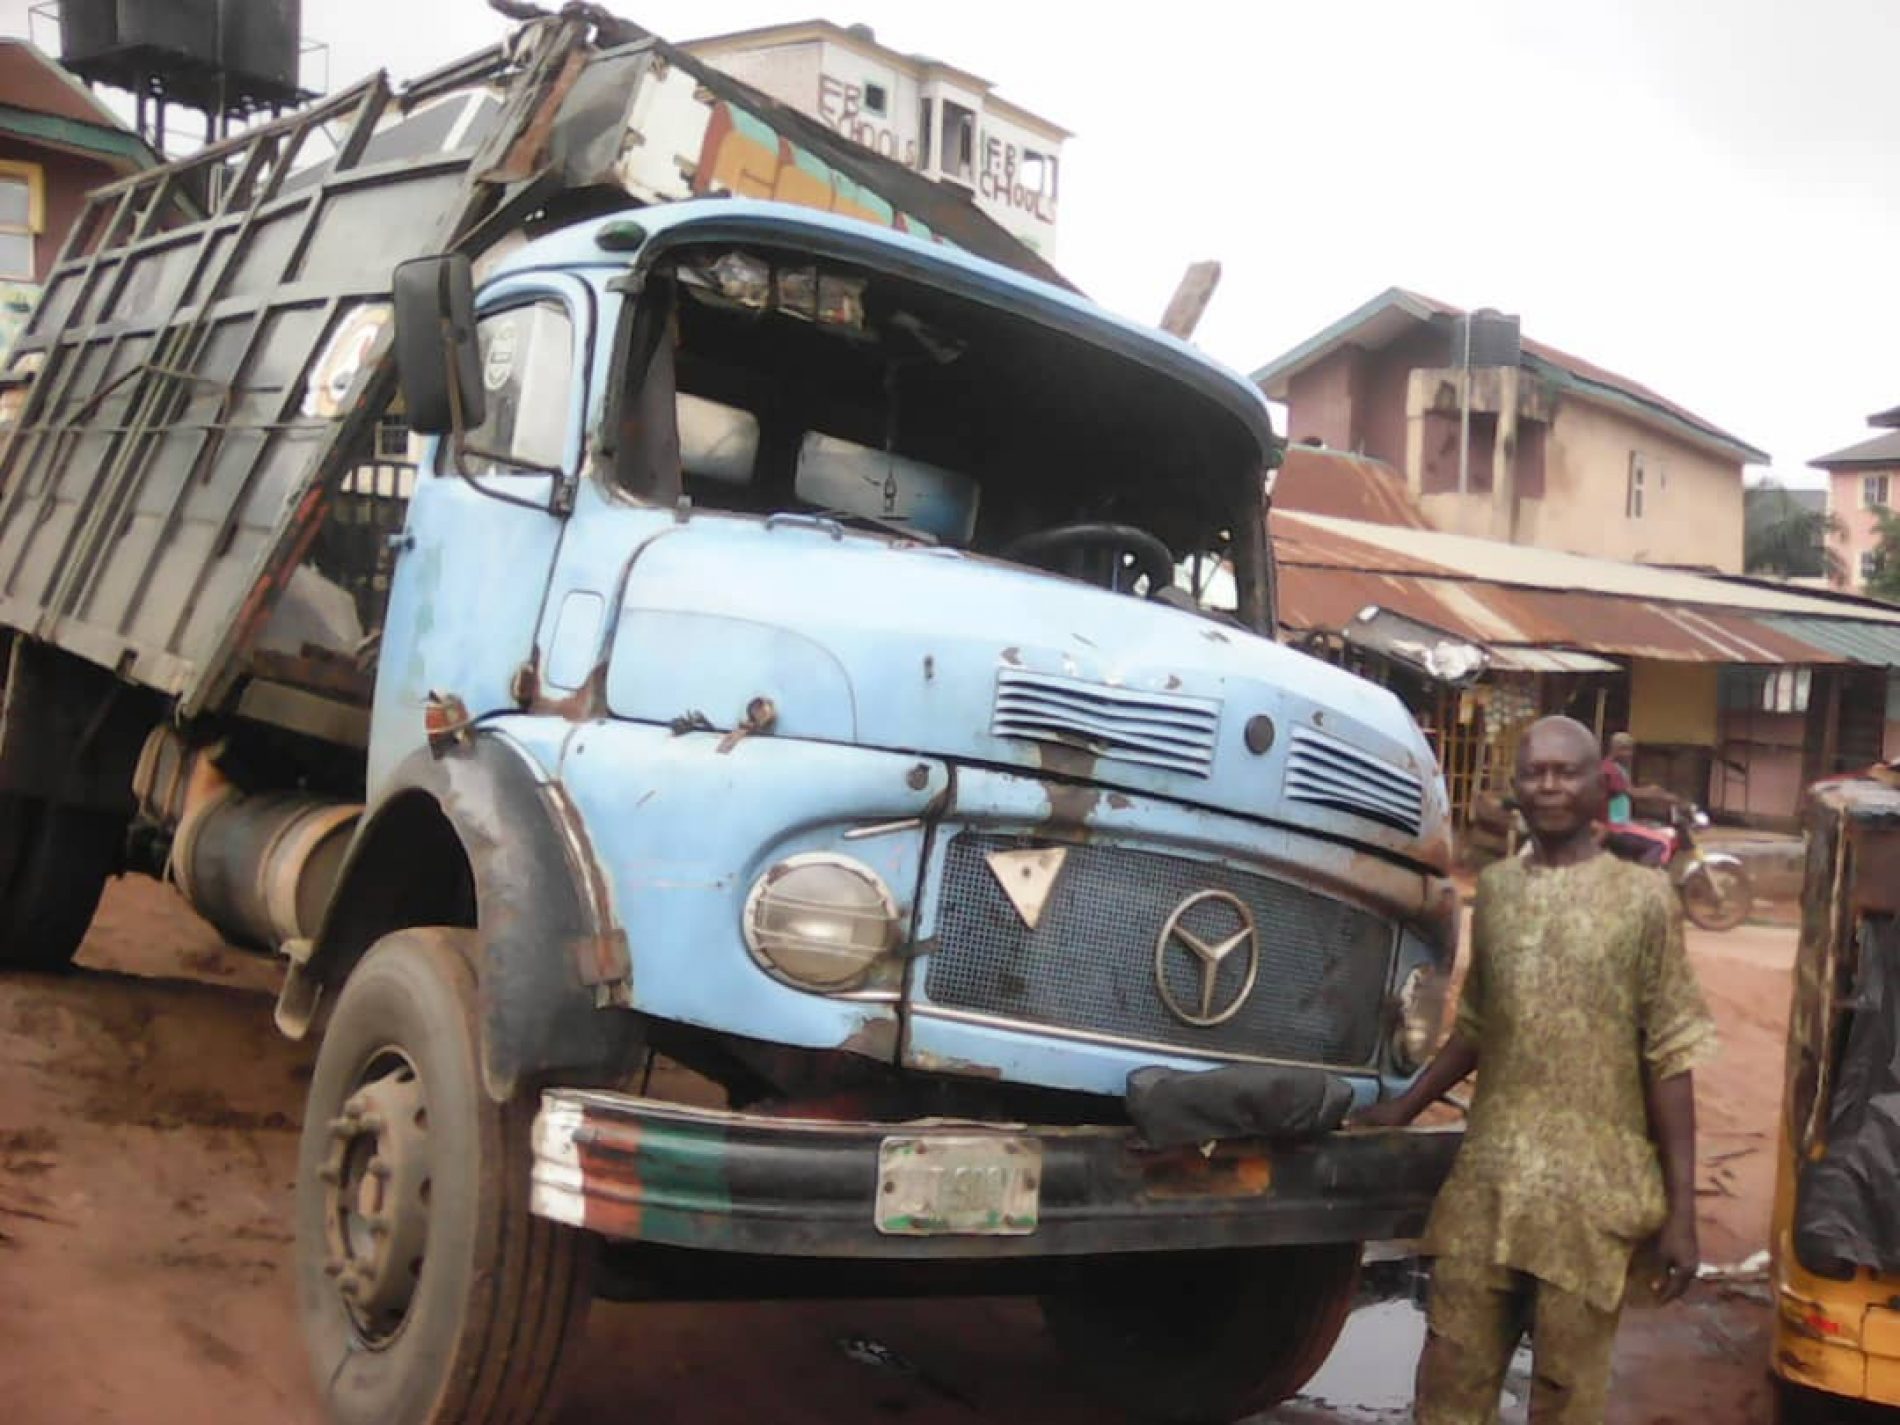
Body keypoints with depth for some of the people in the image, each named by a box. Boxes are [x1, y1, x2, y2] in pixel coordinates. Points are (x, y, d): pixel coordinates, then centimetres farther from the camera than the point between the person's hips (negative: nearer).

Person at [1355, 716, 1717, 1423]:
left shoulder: (1641, 897, -3)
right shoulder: (1496, 888, 9)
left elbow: (1670, 1057, -4)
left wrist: (1680, 1209, -7)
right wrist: (1403, 1109, 20)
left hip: (1592, 1193, -4)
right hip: (1485, 1181, 4)